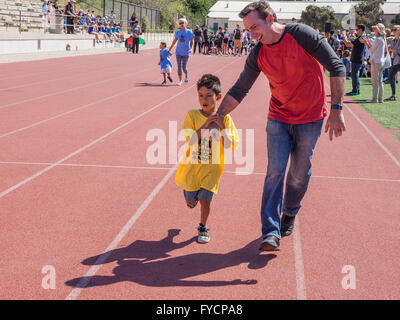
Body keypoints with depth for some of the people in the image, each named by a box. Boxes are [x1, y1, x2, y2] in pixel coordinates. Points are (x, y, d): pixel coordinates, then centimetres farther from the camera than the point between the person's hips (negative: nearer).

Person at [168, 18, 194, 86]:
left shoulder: (189, 32, -5)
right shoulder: (178, 32, 5)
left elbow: (191, 41, -2)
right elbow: (174, 41, 12)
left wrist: (191, 48, -18)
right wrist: (170, 49, 13)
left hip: (186, 52, -3)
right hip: (178, 52, 3)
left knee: (184, 67, 2)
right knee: (179, 66, 1)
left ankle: (186, 76, 33)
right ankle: (180, 81, 9)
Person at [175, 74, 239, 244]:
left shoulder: (225, 118, -5)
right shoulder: (192, 115, -7)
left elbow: (229, 146, -9)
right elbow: (189, 142, -16)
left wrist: (222, 127, -19)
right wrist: (205, 125, -22)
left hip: (211, 167, -1)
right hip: (192, 166, 1)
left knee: (205, 199, -7)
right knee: (191, 202, 8)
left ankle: (203, 228, 19)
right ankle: (190, 194, 46)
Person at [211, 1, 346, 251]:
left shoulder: (302, 35, -18)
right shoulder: (258, 55, -5)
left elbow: (336, 67, -18)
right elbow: (239, 90, 2)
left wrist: (336, 110, -23)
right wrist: (218, 116, -8)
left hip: (311, 119, -2)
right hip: (279, 119, 2)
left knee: (300, 174, 8)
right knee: (275, 172, -7)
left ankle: (289, 215, 33)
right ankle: (271, 232, -7)